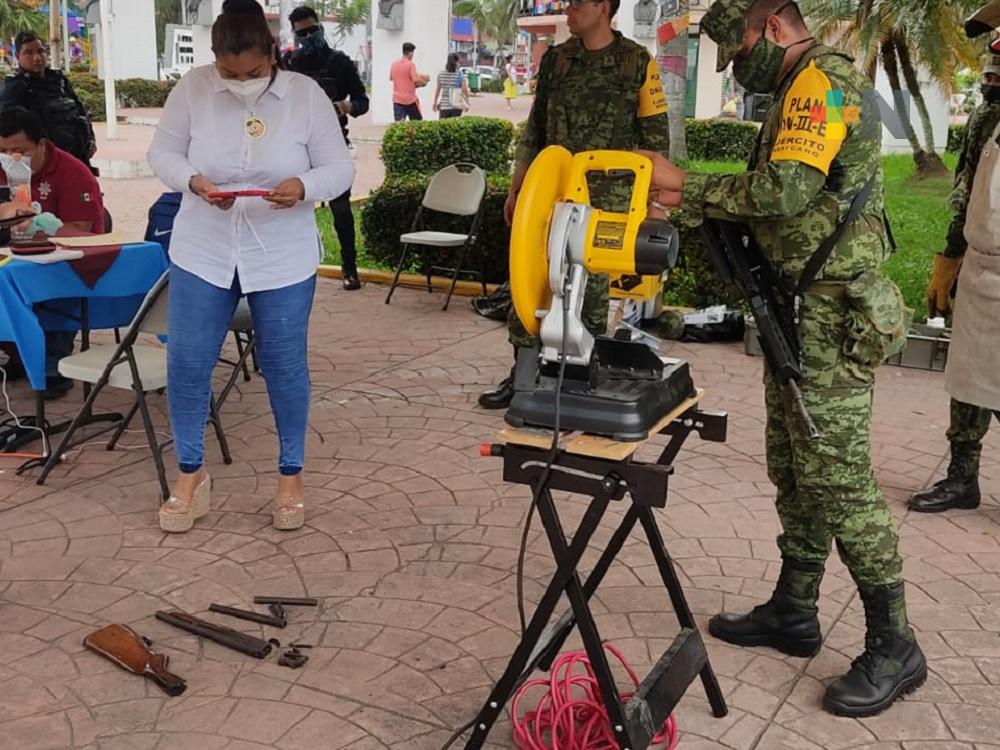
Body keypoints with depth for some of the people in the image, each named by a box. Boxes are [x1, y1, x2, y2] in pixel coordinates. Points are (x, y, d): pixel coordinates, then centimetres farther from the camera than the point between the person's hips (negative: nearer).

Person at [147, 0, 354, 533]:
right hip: (202, 253, 1)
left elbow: (340, 168, -6)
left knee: (285, 365, 6)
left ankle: (291, 475, 24)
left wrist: (304, 186, -27)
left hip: (283, 260, -1)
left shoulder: (306, 95, -9)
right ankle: (191, 472, 24)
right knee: (186, 362, 4)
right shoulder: (192, 88, -7)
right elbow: (162, 153, 1)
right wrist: (193, 180, -20)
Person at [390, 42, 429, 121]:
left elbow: (391, 78, 19)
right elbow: (416, 80, -20)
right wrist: (424, 82, -3)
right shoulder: (411, 64, -11)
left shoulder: (394, 64, 7)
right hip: (410, 99, -4)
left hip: (397, 99, 5)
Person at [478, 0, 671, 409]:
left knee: (591, 287, 2)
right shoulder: (556, 60, 8)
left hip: (607, 196, -3)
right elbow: (534, 132, 13)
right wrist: (515, 190, 12)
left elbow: (656, 138, 0)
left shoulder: (638, 63, -2)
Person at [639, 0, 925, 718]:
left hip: (832, 316, -10)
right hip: (804, 311, 10)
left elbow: (787, 189, -25)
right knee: (796, 468, 14)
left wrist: (686, 187, -15)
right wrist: (698, 201, 3)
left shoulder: (821, 78, -12)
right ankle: (793, 612, 26)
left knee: (838, 475, -6)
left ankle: (893, 646, 5)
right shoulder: (802, 89, 19)